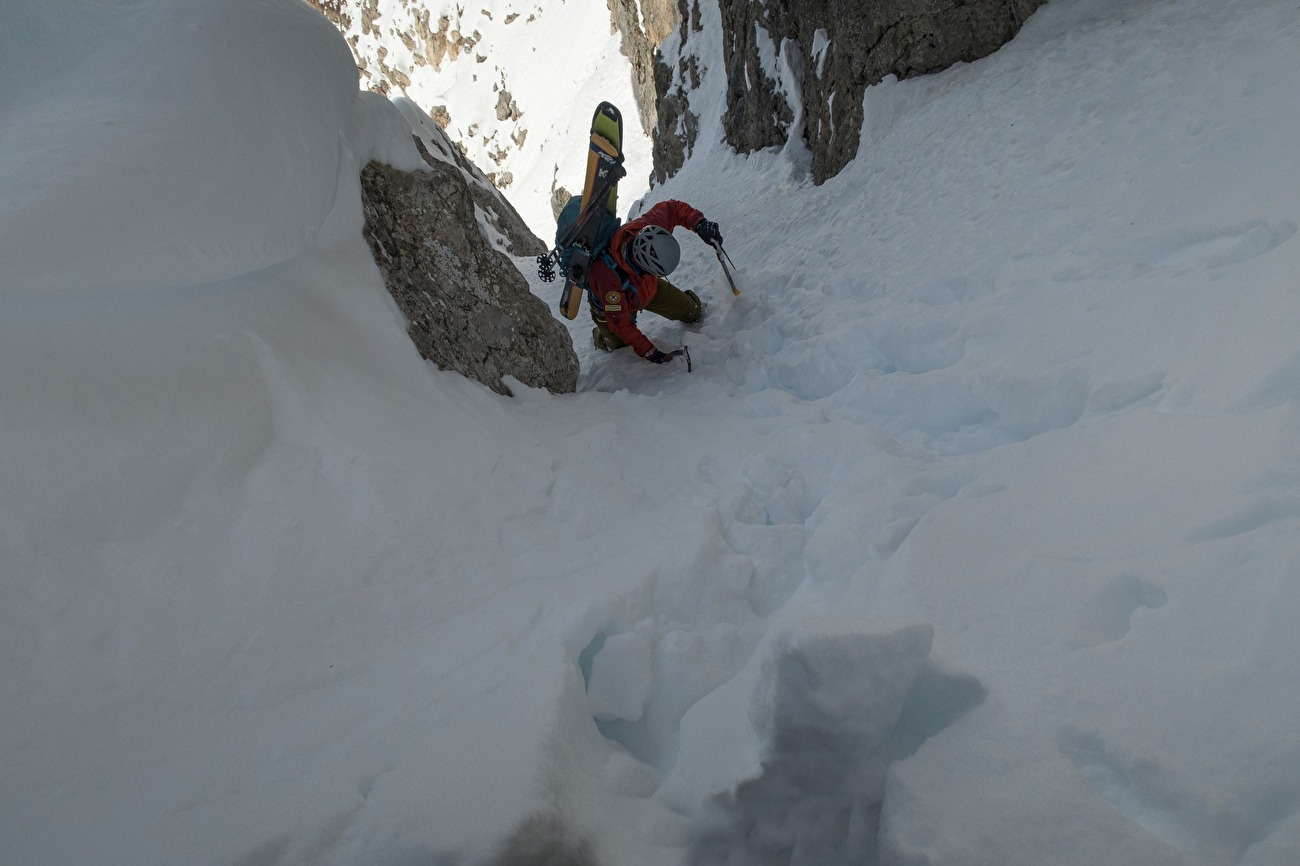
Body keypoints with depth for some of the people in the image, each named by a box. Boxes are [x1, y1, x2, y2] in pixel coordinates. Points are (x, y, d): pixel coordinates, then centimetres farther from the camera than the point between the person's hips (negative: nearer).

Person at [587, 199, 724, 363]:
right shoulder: (608, 275, -49)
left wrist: (700, 224, -32)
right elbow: (620, 322, -35)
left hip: (647, 287, 4)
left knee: (691, 312, 6)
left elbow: (672, 208, -15)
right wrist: (649, 352, -32)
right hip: (612, 304, -4)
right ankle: (599, 336, 47)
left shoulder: (646, 228, -37)